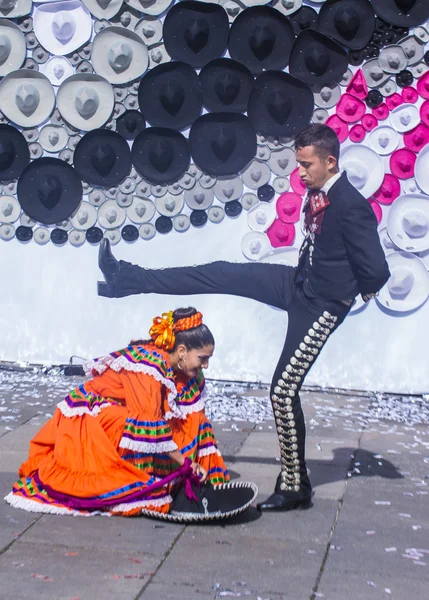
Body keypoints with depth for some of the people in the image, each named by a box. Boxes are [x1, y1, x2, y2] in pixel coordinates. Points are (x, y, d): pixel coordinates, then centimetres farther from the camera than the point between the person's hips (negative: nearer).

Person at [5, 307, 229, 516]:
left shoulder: (185, 370, -4)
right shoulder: (148, 363, -30)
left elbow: (194, 419, -1)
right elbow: (149, 426, -31)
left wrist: (197, 465, -8)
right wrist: (184, 461, -25)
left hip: (120, 419, 8)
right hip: (88, 420, -8)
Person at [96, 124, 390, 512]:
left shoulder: (352, 207, -27)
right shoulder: (317, 194, 0)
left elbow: (377, 272, -29)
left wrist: (359, 292, -10)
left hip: (321, 306, -8)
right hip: (298, 283, 8)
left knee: (284, 392, -4)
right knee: (220, 275, 3)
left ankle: (295, 487, 10)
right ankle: (130, 279, 14)